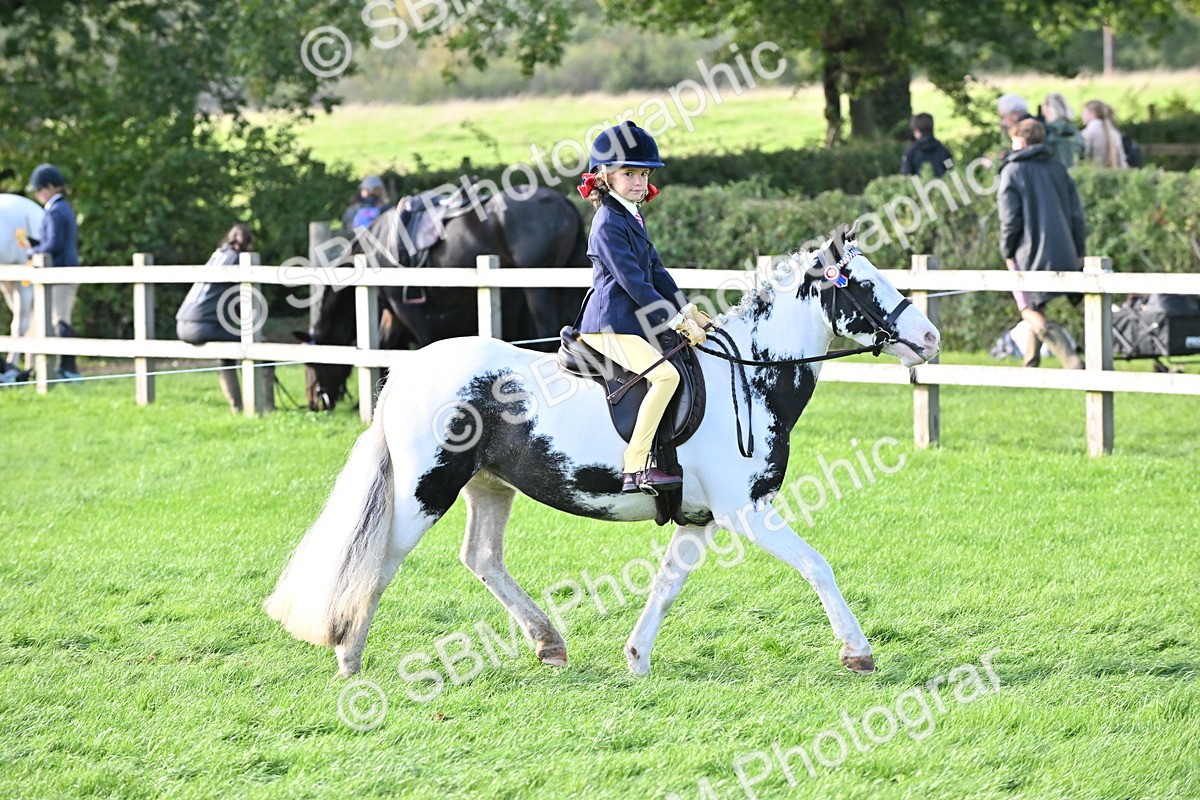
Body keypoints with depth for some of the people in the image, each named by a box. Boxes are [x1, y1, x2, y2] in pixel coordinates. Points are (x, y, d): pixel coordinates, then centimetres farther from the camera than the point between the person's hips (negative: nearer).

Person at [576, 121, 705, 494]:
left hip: (632, 323, 11)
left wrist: (687, 311, 11)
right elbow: (632, 280, -20)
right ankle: (635, 469, -26)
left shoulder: (633, 218, 16)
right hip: (610, 327, -11)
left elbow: (655, 270, 20)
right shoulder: (609, 224, -14)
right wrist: (675, 321, -19)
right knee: (666, 374, -25)